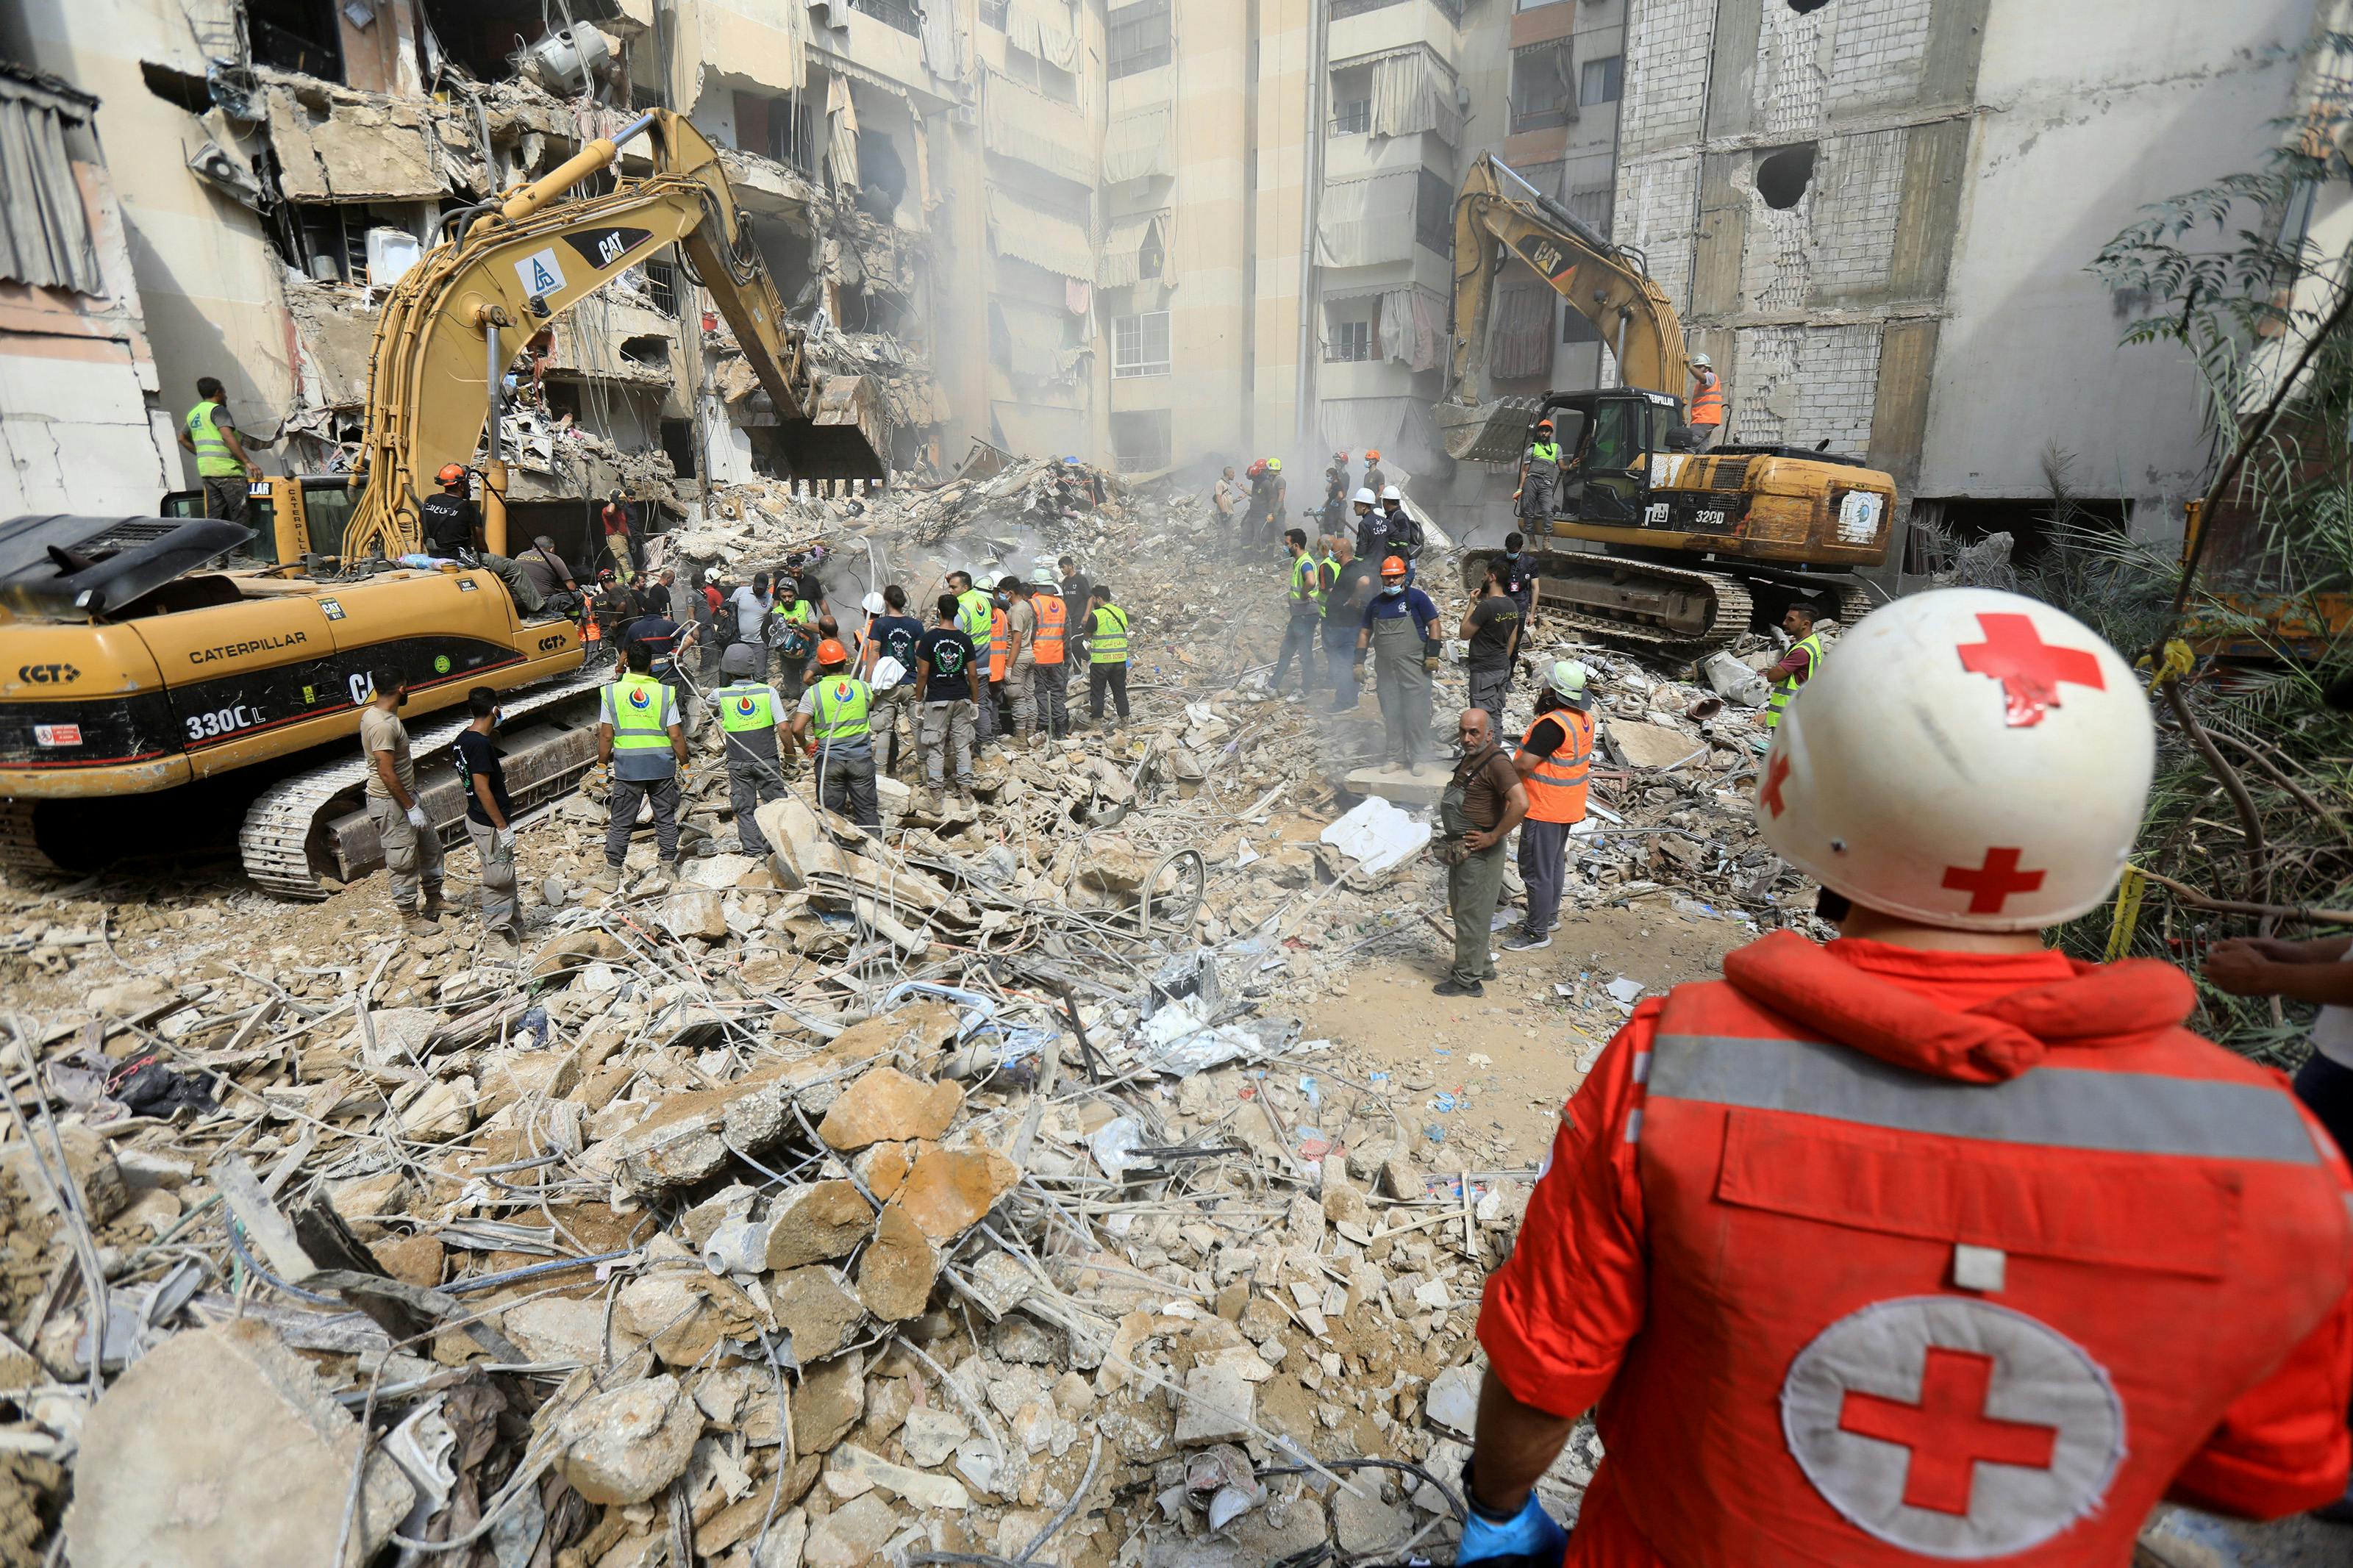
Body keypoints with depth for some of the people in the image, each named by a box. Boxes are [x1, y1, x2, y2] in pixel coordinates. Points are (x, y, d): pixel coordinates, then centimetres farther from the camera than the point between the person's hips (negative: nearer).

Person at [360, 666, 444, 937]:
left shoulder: (375, 714, 6)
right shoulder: (381, 725, -26)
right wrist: (411, 808, -21)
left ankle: (433, 901, 35)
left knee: (431, 845, 20)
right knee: (403, 862, 2)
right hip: (390, 803, -10)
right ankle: (411, 918, 15)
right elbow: (387, 773, -26)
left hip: (404, 795, 10)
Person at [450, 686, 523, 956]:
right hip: (489, 824, -10)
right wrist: (502, 826, -20)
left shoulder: (463, 738, 6)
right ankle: (497, 933, 10)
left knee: (505, 876, 18)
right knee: (498, 879, 0)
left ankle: (512, 928, 29)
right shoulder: (481, 745, -23)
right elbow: (482, 789, -24)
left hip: (476, 819, 10)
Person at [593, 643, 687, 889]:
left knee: (621, 823, 6)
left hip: (627, 767, 0)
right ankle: (667, 870, 17)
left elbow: (606, 736, -2)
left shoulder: (611, 692, -3)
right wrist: (685, 764, 6)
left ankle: (611, 877, 12)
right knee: (666, 818, 11)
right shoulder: (665, 693, -4)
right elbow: (676, 735, -4)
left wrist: (602, 766, 9)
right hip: (662, 766, 0)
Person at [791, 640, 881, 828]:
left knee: (832, 813, 10)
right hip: (861, 758, 1)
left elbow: (797, 728, -15)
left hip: (829, 760, -1)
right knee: (867, 811, 10)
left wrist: (806, 745, 4)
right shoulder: (862, 687, -2)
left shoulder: (813, 693, -9)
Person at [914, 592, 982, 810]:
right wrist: (975, 701, 11)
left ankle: (934, 796, 5)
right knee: (962, 745, 10)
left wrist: (918, 700, 1)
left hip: (936, 700, -3)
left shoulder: (929, 638, -9)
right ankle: (965, 791, 13)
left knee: (935, 748, 2)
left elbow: (923, 673, -9)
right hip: (961, 699, 3)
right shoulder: (965, 639, 0)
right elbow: (973, 674, 2)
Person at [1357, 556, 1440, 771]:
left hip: (1414, 665, -4)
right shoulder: (1375, 603, 13)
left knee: (1416, 713, -3)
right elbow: (1364, 633, 17)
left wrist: (1432, 654, -11)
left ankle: (1419, 758, 6)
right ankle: (1393, 757, 16)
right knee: (1390, 714, 7)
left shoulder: (1416, 597, -1)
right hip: (1385, 668, 4)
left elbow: (1434, 625, -3)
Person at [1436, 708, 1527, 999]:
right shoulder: (1471, 757, 9)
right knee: (1460, 908, 21)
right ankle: (1482, 966, 36)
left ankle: (1468, 980, 14)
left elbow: (1520, 803, -34)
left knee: (1471, 914, 1)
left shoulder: (1496, 762, -22)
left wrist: (1494, 836, -24)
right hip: (1461, 851, 10)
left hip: (1479, 852, -10)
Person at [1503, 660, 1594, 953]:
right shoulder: (1583, 718, 3)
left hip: (1545, 808, -10)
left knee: (1536, 870, 0)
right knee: (1555, 862, 23)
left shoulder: (1553, 724, -28)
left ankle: (1537, 933, 8)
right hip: (1566, 805, 10)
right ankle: (1549, 914, 38)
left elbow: (1524, 764, -26)